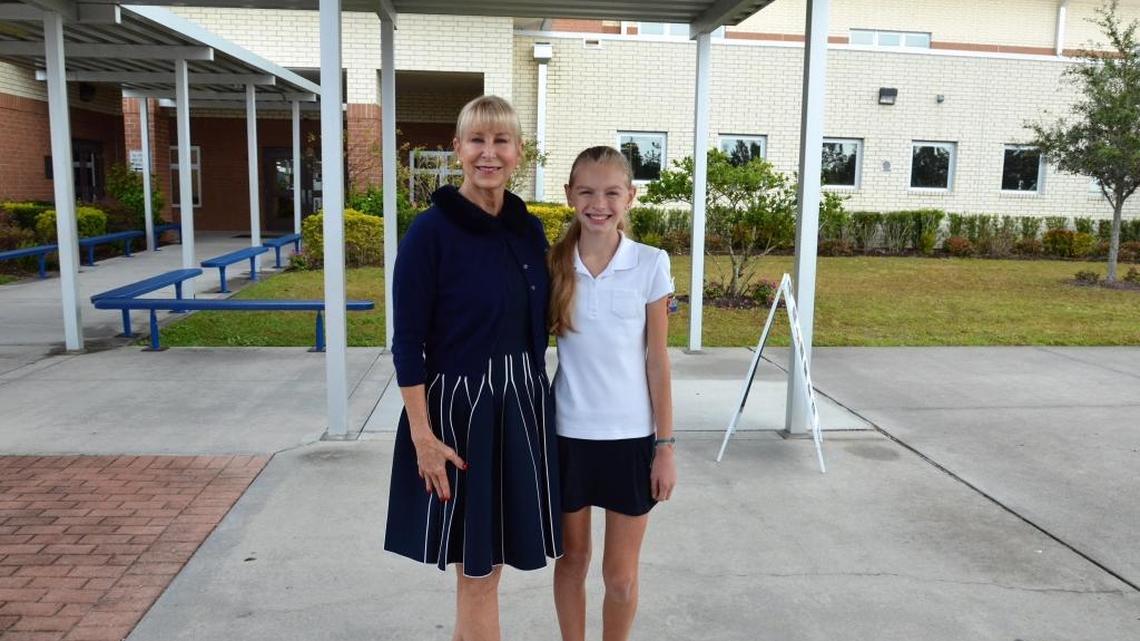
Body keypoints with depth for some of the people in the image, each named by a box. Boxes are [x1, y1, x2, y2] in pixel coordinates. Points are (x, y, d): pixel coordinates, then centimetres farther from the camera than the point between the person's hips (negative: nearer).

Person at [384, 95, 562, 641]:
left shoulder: (529, 230, 5)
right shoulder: (430, 231, -12)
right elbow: (407, 342, -13)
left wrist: (535, 400, 9)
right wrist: (423, 434, -16)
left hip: (521, 404, 6)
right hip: (458, 406, -5)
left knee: (486, 562, 16)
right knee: (477, 571, 6)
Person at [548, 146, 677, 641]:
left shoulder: (650, 265, -6)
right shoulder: (555, 264, -2)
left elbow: (657, 362, -3)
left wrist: (665, 446, -2)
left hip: (631, 436, -1)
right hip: (568, 433, 1)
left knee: (621, 575, 9)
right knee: (572, 559, 17)